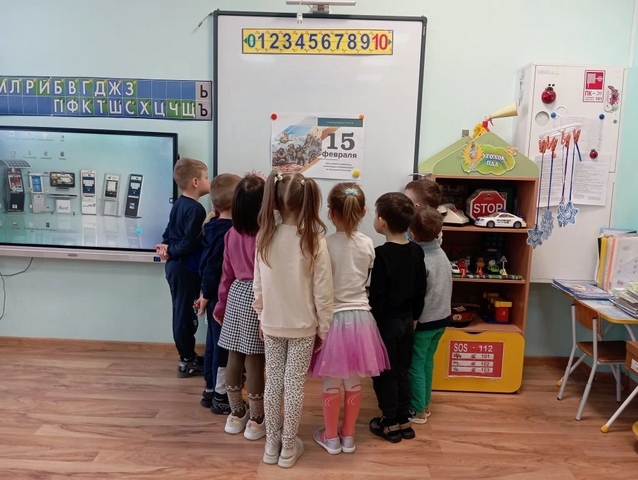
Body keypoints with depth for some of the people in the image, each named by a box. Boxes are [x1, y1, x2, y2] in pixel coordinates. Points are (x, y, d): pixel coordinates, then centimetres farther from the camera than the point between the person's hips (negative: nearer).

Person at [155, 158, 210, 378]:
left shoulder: (179, 204, 10)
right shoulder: (196, 209, -19)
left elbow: (169, 232, 12)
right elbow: (189, 243, -22)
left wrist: (166, 246, -5)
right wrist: (170, 252, -8)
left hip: (175, 266, 10)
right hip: (186, 269, -10)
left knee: (182, 312, 16)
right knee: (186, 314, 0)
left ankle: (188, 356, 30)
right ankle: (186, 362, 11)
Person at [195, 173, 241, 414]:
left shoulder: (214, 226, 6)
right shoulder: (227, 231, -21)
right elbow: (213, 267, -20)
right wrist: (206, 295, -11)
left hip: (213, 295, 9)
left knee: (214, 343, 17)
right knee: (224, 346, 2)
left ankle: (210, 390, 30)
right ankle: (220, 397, 14)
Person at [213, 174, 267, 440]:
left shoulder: (232, 233, 1)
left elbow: (227, 273, 7)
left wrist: (222, 303, 16)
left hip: (236, 294, 6)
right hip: (257, 298, -6)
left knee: (234, 356, 14)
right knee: (254, 360, 4)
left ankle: (236, 414, 30)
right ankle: (256, 419, 18)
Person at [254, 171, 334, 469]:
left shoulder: (265, 237, -9)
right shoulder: (314, 241, -17)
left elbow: (258, 286, -1)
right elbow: (323, 292, -13)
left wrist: (262, 318, 13)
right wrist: (325, 327, -1)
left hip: (272, 324, 3)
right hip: (303, 326, -2)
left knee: (273, 383, 14)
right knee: (294, 385, 10)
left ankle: (271, 444, 29)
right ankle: (288, 447, 24)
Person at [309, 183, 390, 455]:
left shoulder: (325, 245, -15)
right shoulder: (368, 245, -4)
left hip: (333, 318, -3)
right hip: (360, 317, 3)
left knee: (331, 383, 12)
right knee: (354, 383, 16)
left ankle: (331, 437, 27)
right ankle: (348, 436, 30)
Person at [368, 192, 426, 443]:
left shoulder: (381, 254, -20)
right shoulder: (417, 251, 0)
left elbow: (377, 294, -19)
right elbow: (421, 290, 7)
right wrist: (414, 316, 17)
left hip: (386, 322, -6)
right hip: (406, 320, 7)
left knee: (384, 374, 8)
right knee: (401, 372, 17)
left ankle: (391, 424, 18)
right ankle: (403, 421, 27)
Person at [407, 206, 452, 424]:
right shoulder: (441, 253, 1)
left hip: (424, 321, -7)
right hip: (442, 317, 8)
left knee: (415, 365, 7)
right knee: (427, 361, 19)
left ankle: (418, 410, 17)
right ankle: (424, 404, 31)